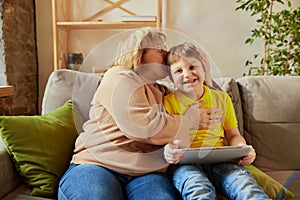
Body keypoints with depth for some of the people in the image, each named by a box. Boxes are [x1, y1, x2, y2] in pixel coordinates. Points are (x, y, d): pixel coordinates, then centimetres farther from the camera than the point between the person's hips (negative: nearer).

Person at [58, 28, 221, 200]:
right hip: (98, 166, -4)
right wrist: (191, 120, -3)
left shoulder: (162, 91, 23)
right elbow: (142, 127, -14)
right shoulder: (120, 78, -1)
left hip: (147, 173, 5)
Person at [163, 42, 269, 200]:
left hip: (220, 161, 3)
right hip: (185, 163, -2)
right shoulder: (169, 102, 7)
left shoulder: (221, 98, 17)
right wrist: (167, 151, -26)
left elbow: (233, 135, 20)